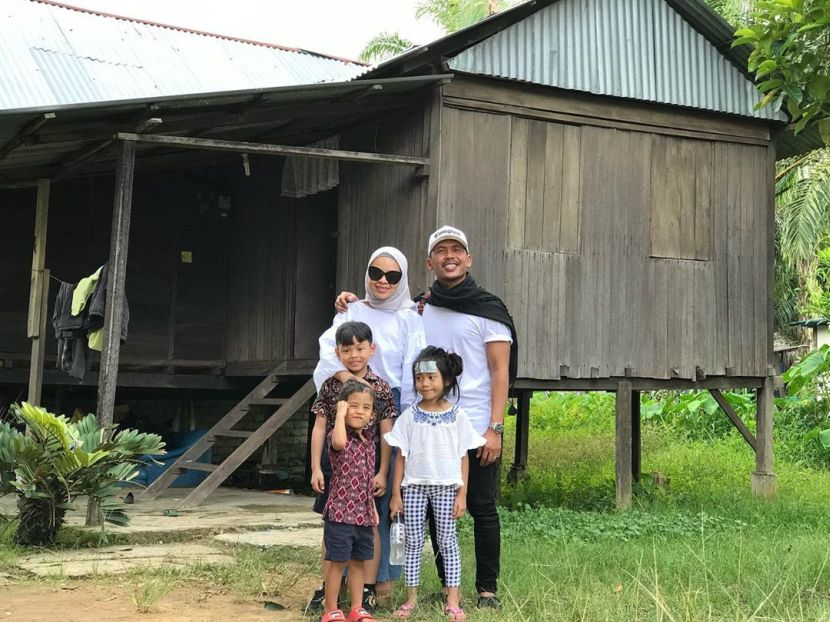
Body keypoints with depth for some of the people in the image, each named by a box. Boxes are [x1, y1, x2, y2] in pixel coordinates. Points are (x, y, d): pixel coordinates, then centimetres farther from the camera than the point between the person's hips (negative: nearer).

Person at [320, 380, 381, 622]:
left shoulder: (369, 441, 11)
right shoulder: (337, 436, -11)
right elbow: (339, 442, -39)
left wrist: (373, 508, 19)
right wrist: (341, 413, -26)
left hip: (364, 514, 7)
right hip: (341, 512, -7)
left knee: (358, 562, 14)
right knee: (338, 562, 0)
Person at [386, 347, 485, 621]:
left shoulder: (457, 416, 0)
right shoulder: (410, 416, 2)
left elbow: (463, 457, 1)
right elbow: (401, 456, 4)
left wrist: (462, 494, -3)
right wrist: (396, 493, 1)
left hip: (446, 486, -1)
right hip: (414, 486, 1)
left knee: (447, 541, 3)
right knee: (413, 542, 4)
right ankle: (411, 598, 12)